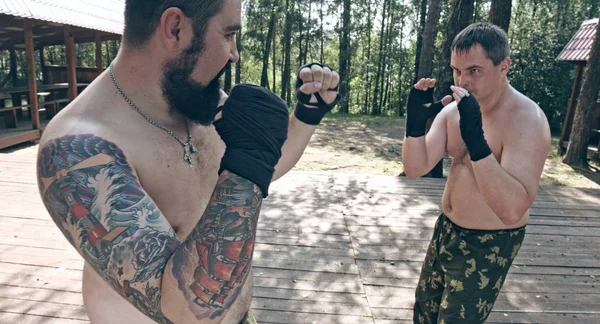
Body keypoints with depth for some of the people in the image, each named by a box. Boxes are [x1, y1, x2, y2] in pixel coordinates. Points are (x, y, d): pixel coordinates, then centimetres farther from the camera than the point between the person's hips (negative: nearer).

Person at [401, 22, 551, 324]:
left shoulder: (528, 120, -24)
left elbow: (512, 210, -35)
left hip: (488, 245, -6)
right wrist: (416, 121, -24)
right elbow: (415, 168, -8)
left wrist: (476, 139, -43)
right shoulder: (452, 109, -4)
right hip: (446, 230, 7)